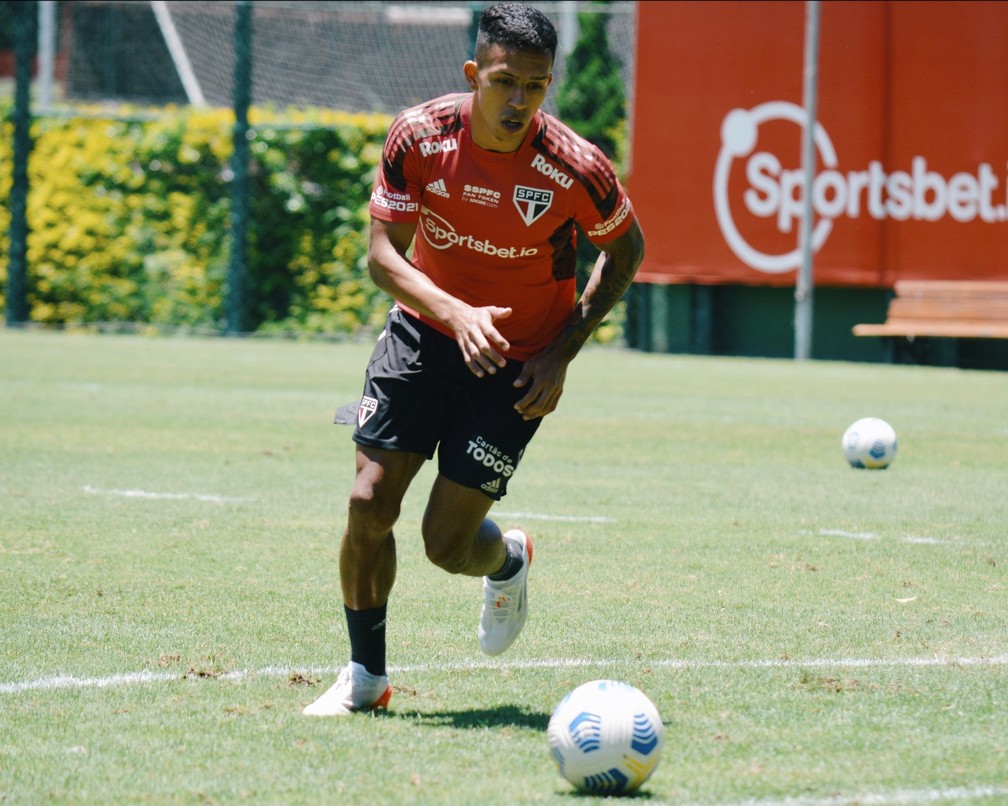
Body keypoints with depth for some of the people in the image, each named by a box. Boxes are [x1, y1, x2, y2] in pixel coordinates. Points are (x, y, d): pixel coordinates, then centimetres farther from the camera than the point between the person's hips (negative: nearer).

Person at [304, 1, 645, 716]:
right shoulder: (418, 137, -17)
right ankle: (366, 676, 12)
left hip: (518, 362, -2)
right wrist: (456, 313, -29)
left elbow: (626, 250, -3)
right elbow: (383, 253, -11)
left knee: (448, 542, -5)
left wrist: (562, 353, -10)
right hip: (426, 330, 2)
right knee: (369, 503, -8)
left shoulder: (577, 169, -22)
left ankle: (509, 560, 34)